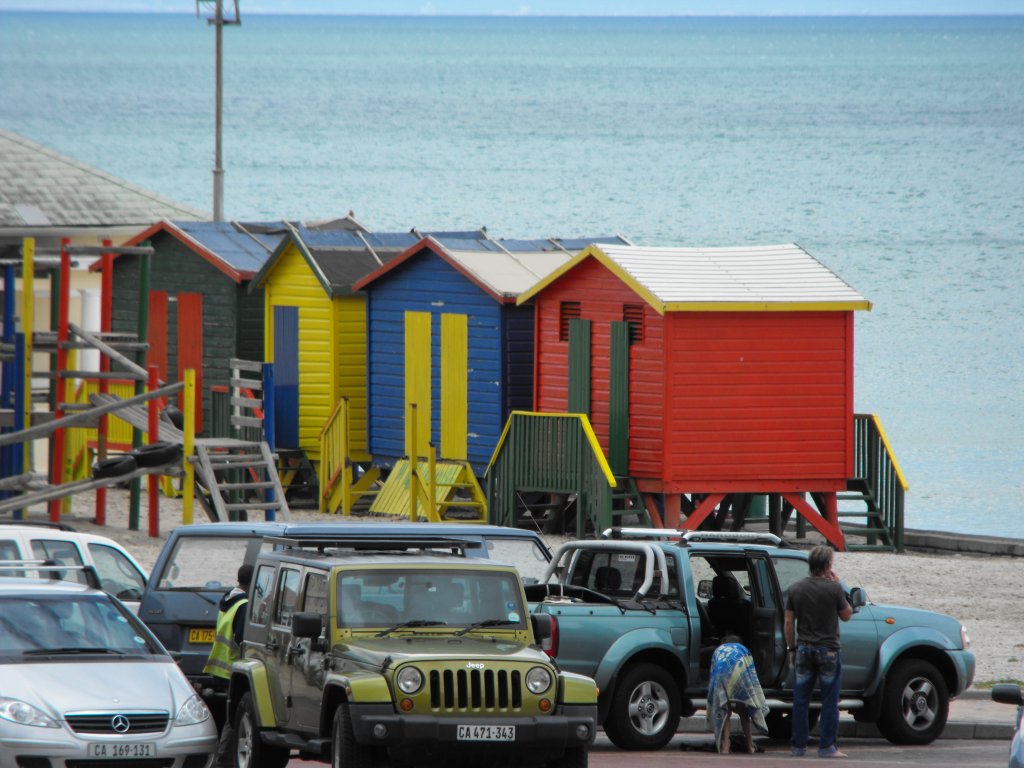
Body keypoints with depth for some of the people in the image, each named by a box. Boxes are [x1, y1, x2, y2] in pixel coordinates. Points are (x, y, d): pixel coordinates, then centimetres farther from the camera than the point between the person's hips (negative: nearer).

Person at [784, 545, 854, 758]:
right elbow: (846, 615, 3)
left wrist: (791, 648, 12)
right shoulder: (833, 589, -10)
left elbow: (788, 623, 3)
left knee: (800, 700, 8)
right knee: (829, 701, 2)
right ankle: (826, 747, 0)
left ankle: (798, 746, 9)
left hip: (803, 650, 3)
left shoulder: (795, 589, 1)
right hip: (828, 650, -3)